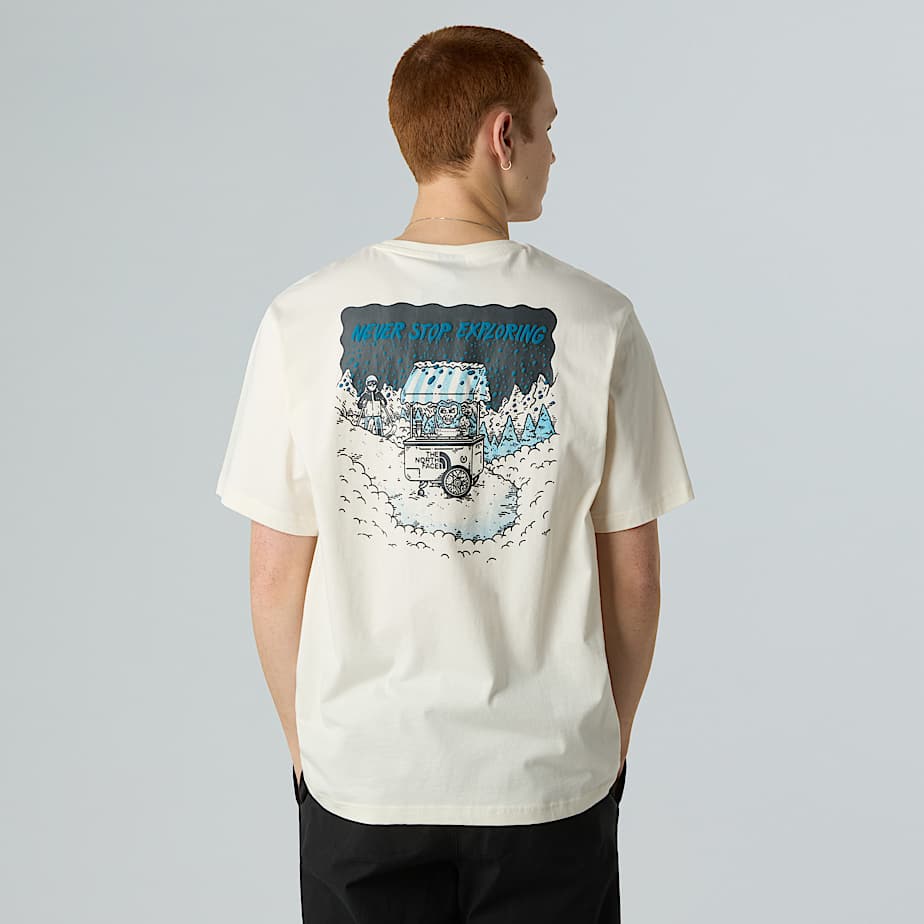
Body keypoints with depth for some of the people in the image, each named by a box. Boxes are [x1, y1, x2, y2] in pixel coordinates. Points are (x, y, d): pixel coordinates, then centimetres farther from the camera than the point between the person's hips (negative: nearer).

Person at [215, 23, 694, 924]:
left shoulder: (303, 318, -9)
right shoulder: (597, 320, -9)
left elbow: (276, 579, -5)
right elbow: (634, 575, -3)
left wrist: (309, 748, 10)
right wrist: (611, 741, 12)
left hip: (362, 778, 1)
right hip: (550, 780, 0)